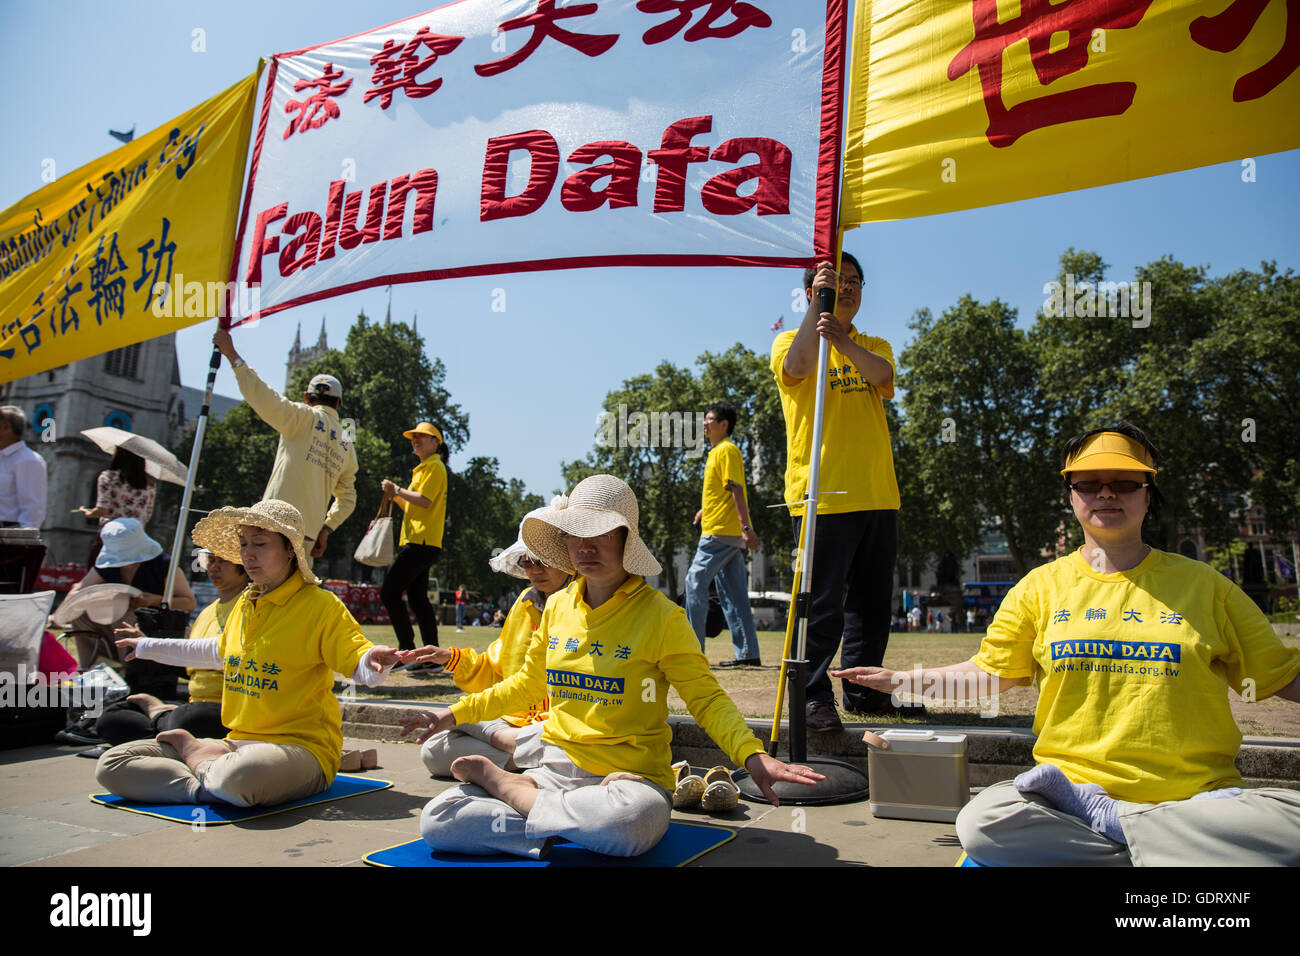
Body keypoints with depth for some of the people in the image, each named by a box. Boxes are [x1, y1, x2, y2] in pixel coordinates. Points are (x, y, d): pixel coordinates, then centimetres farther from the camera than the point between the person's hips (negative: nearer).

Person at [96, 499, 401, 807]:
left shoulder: (320, 605, -10)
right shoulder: (244, 604, 13)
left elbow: (359, 664, -15)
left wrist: (372, 660, -39)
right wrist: (148, 646, 43)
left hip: (300, 748, -6)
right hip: (237, 743, 6)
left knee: (240, 776, -39)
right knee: (112, 765, -4)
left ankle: (191, 748, -7)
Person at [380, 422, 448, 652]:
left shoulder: (435, 466, -4)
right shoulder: (423, 468, 26)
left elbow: (424, 501, -17)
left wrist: (398, 490, -8)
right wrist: (395, 495, 12)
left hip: (422, 541, -10)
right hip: (419, 541, 10)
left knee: (389, 592, -11)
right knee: (417, 598, 8)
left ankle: (407, 649, -11)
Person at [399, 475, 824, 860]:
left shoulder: (661, 615, -7)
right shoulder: (558, 606, 8)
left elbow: (706, 698, -7)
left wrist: (752, 756, -24)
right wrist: (457, 712, 18)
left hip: (631, 778, -3)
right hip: (554, 769, 4)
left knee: (627, 820, -40)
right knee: (437, 820, -15)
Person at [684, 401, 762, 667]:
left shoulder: (727, 450, -9)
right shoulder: (716, 451, 20)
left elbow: (737, 490, -18)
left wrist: (746, 527, -24)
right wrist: (705, 509, 31)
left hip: (720, 532, -10)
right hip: (728, 533, 10)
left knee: (695, 582, -7)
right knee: (733, 592, 9)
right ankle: (747, 652, 11)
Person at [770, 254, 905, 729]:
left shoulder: (874, 346, 17)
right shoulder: (791, 340, 5)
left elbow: (881, 375, -8)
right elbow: (796, 367, -20)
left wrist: (844, 341, -27)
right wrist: (819, 303, -26)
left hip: (878, 496, 5)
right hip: (821, 496, -5)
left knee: (872, 602, 12)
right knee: (821, 603, -6)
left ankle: (863, 689, 24)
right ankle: (813, 696, 3)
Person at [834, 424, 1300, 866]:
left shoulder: (1202, 584, 9)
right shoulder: (1042, 586, 9)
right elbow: (987, 673, 11)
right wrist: (899, 680, 2)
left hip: (1198, 796, 1)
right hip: (1071, 783, 0)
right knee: (981, 823, -30)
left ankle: (1103, 819, -17)